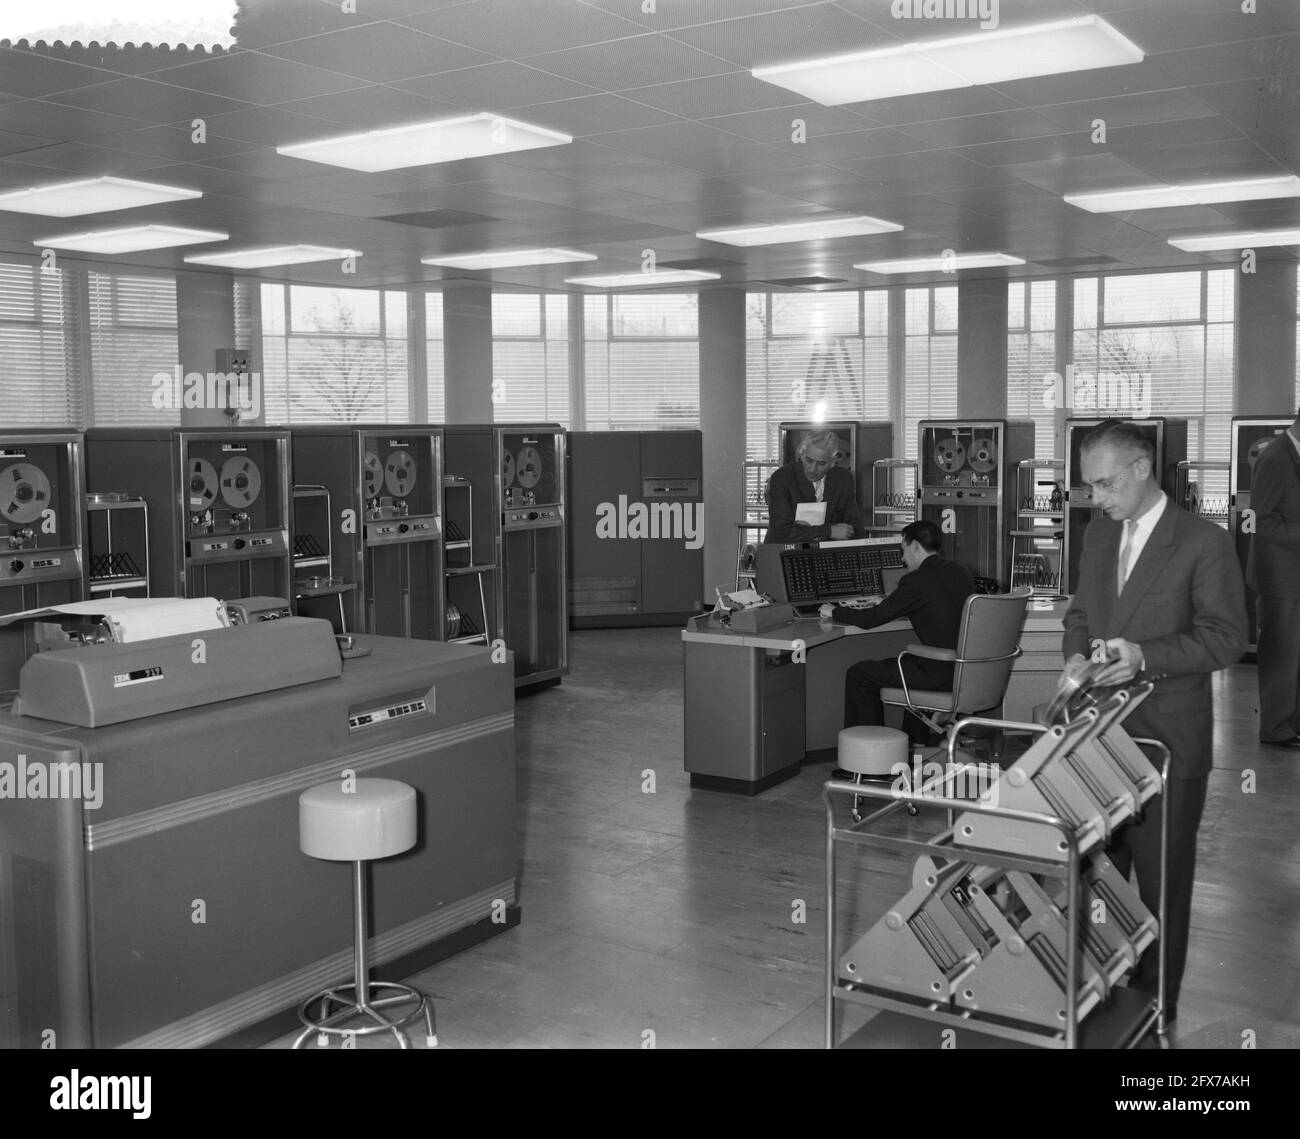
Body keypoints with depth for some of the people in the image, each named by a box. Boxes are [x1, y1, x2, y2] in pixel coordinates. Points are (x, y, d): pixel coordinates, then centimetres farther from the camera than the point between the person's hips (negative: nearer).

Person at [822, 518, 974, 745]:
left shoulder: (916, 582, -14)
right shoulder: (963, 574, 8)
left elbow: (871, 619, -10)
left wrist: (835, 612, 7)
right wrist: (888, 605, 31)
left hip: (940, 674, -8)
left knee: (858, 674, 6)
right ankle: (916, 743, 42)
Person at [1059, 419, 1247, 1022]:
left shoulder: (1205, 542, -10)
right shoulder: (1098, 534, 10)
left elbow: (1226, 636, -12)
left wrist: (1145, 654, -24)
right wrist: (1076, 654, -1)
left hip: (1167, 737, -5)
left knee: (1162, 878, 7)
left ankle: (1155, 1010, 21)